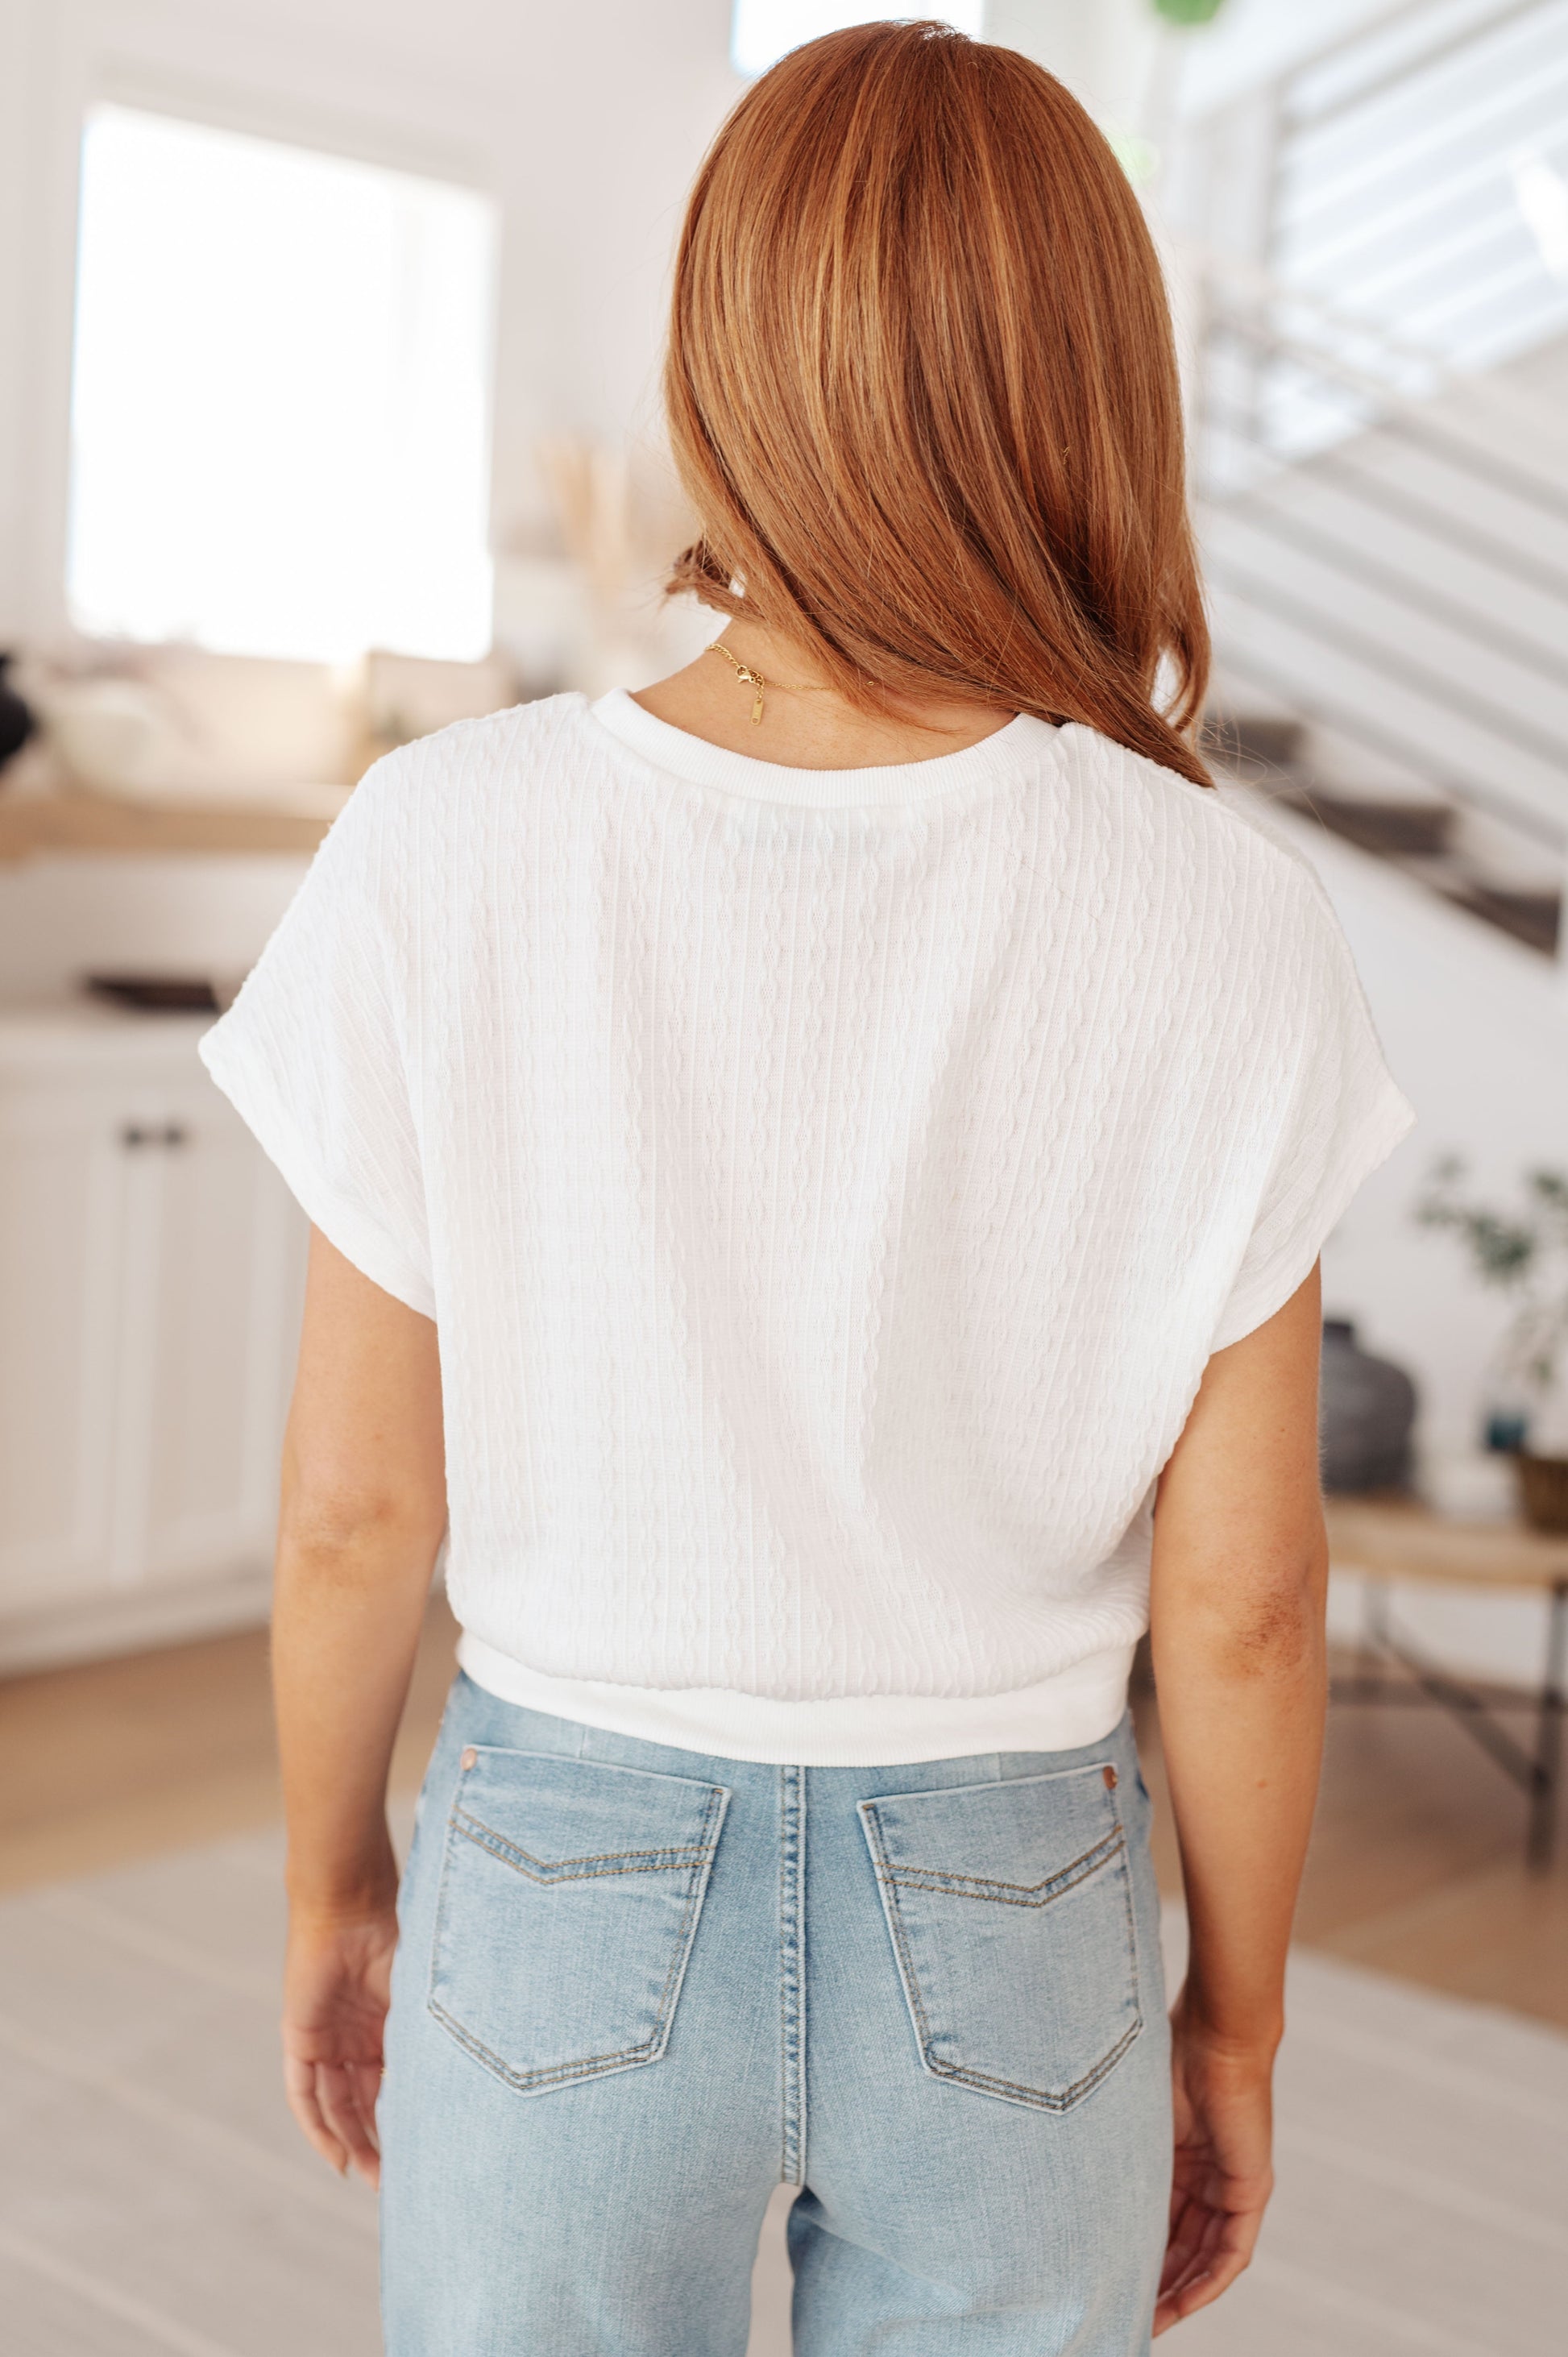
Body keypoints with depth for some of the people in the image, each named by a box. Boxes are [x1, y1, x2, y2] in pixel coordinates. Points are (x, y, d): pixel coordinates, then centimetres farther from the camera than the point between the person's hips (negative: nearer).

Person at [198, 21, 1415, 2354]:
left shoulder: (445, 862, -18)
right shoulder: (1230, 937, -17)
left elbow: (358, 1502, -10)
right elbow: (1240, 1594, -10)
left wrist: (335, 1895, 9)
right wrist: (1236, 2022, 7)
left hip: (570, 1900, 0)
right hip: (1000, 1939, 1)